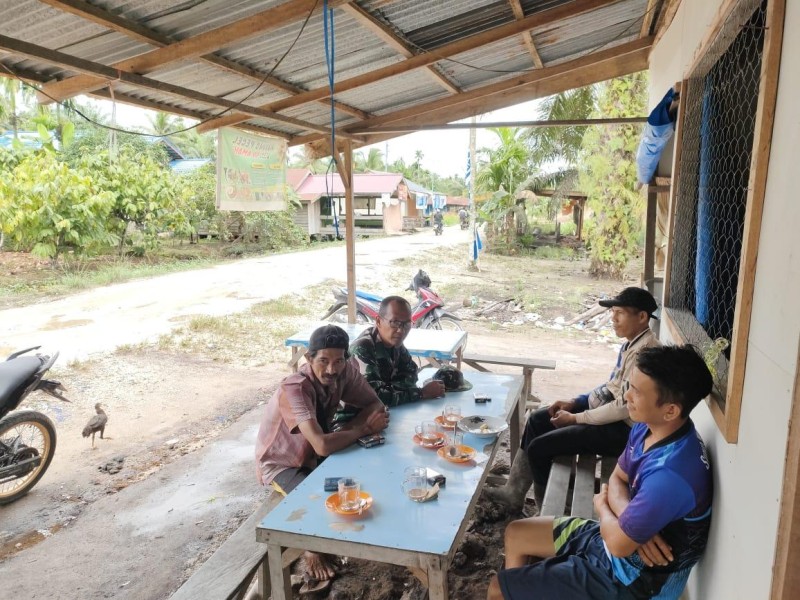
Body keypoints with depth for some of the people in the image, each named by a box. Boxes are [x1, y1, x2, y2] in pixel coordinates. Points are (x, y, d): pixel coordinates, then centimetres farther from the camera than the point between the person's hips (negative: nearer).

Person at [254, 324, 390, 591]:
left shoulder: (345, 371, -19)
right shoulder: (295, 389, -37)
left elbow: (375, 404, -10)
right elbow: (323, 446, -46)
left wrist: (349, 429, -29)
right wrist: (362, 428, -31)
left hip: (313, 456, 6)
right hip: (281, 463, -6)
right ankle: (313, 551, 3)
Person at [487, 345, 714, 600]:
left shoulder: (671, 475, -36)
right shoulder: (649, 427, -8)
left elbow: (619, 542, -26)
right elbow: (617, 479, 4)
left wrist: (603, 507, -4)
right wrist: (635, 526, -17)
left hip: (629, 577, -8)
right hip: (620, 533, 8)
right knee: (515, 533, 18)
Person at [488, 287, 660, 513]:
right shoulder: (632, 343, 6)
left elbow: (624, 407, -27)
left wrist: (575, 418, -17)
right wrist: (574, 402, 7)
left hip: (619, 428, -10)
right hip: (604, 408, 10)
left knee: (538, 447, -11)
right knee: (537, 420, 9)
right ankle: (514, 492, 15)